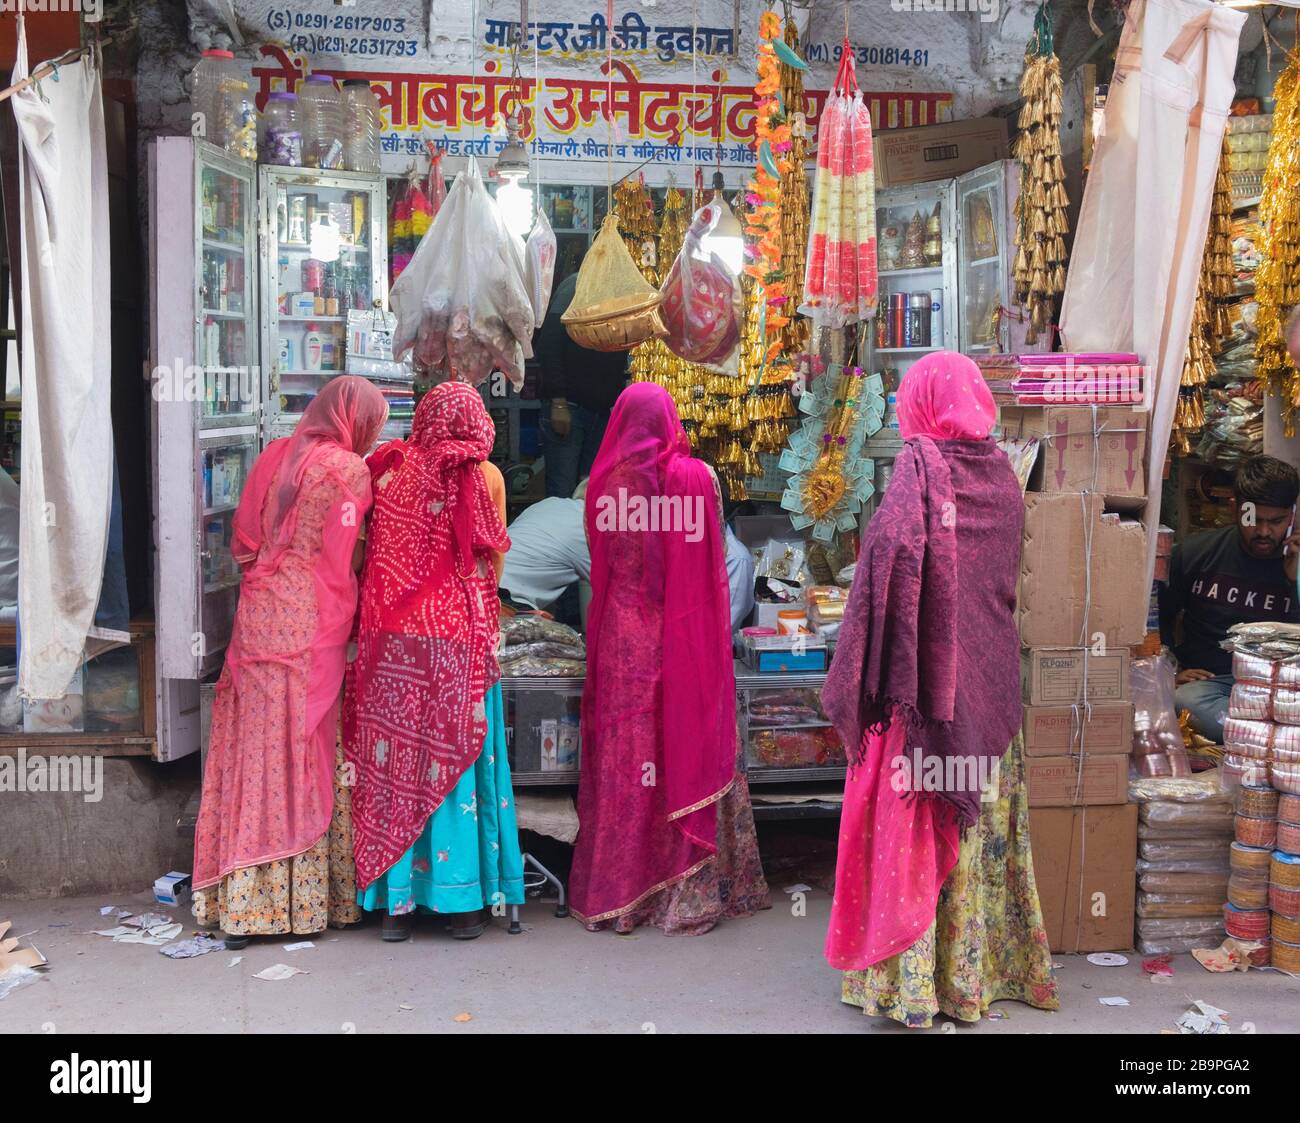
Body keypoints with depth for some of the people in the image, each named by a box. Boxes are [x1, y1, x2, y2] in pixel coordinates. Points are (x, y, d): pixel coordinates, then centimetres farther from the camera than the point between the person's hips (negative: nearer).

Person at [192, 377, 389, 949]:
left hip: (257, 620, 5)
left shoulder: (273, 456, 10)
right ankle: (306, 897, 10)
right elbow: (342, 562, -7)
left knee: (255, 753, 7)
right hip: (313, 630, -5)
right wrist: (346, 626, 5)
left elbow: (241, 541, 12)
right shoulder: (349, 469, -5)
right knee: (309, 757, 3)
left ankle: (242, 901, 11)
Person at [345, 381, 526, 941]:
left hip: (389, 638, 2)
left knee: (394, 757, 7)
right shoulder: (485, 476, 0)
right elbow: (493, 563, 7)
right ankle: (464, 900, 10)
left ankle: (395, 899, 12)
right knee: (456, 757, 5)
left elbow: (366, 551, 6)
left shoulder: (390, 468, 4)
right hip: (459, 637, -1)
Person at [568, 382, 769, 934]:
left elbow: (600, 562, 8)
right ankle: (688, 891, 11)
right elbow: (712, 562, 1)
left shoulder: (606, 481, -2)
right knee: (689, 747, 5)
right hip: (686, 636, -1)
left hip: (624, 638, 1)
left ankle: (616, 888, 15)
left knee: (624, 753, 7)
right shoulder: (697, 477, -5)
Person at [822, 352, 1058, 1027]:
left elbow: (890, 556, -22)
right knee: (982, 815, 14)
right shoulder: (1000, 471, 6)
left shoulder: (920, 465, -12)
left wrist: (876, 675, -16)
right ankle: (984, 967, 25)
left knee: (917, 824, 2)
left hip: (928, 679, -6)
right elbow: (1010, 573, 12)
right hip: (992, 679, 6)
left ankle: (913, 980, 9)